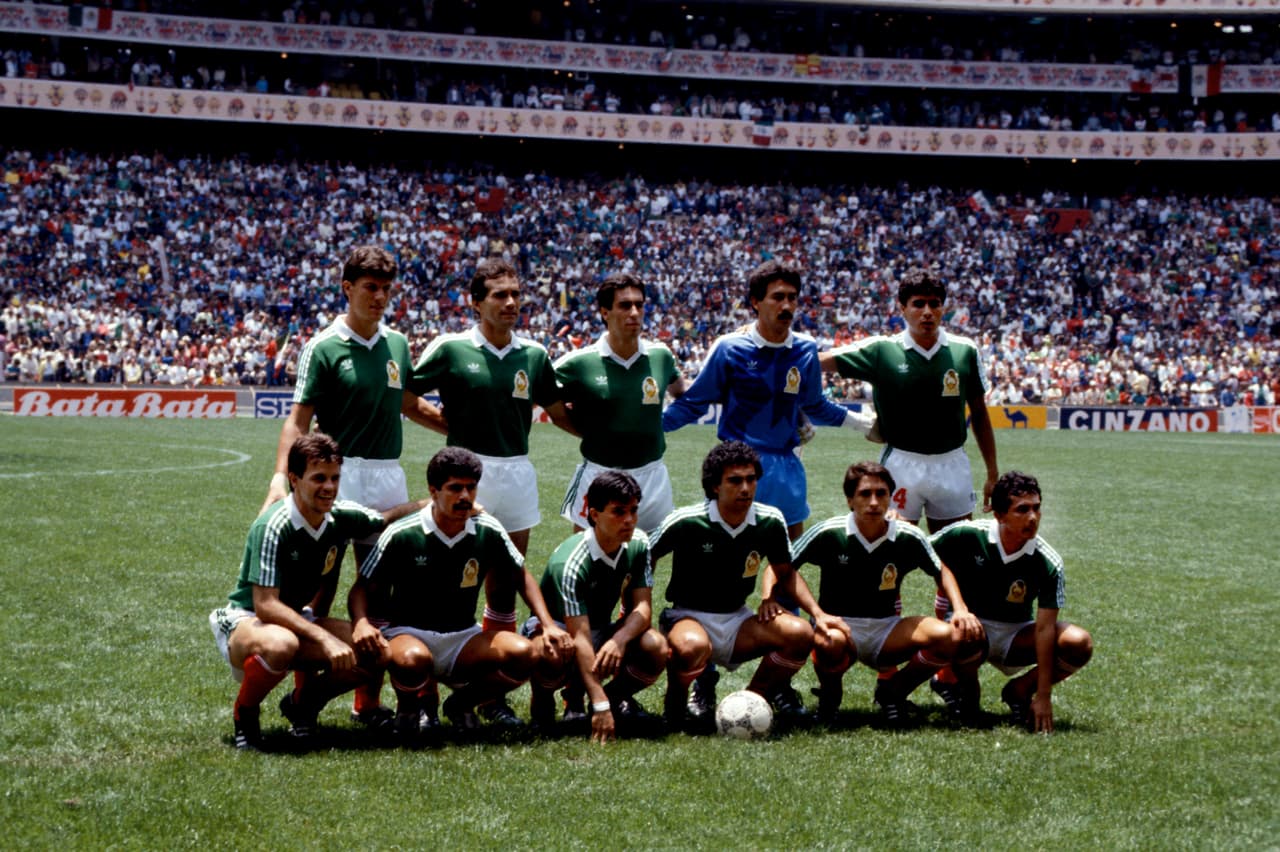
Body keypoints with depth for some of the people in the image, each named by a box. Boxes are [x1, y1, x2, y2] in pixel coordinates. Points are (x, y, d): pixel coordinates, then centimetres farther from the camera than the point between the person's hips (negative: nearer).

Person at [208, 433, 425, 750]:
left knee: (377, 649, -15)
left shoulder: (341, 517, -6)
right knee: (280, 644, -42)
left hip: (300, 621, 7)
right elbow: (265, 605, -29)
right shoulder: (273, 527, -25)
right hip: (245, 622, -7)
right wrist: (324, 639, -36)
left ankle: (303, 701, 10)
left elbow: (387, 518, 17)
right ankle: (244, 712, -10)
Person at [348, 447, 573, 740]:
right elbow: (363, 587, -4)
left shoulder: (488, 532, -1)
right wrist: (361, 622, -26)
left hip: (462, 638, 4)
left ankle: (464, 703, 6)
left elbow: (521, 578, 12)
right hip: (409, 634, -4)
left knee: (523, 653, -25)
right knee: (411, 659, -41)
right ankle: (408, 709, -2)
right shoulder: (401, 535, -10)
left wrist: (549, 625, -1)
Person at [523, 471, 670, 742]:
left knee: (656, 648, -25)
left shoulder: (638, 544, -10)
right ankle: (542, 694, -4)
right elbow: (579, 638, -35)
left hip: (601, 631, 5)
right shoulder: (570, 563, -30)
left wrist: (619, 640, -35)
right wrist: (600, 707, -42)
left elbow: (642, 607, -11)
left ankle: (616, 695, 6)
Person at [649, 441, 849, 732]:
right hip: (688, 617, -4)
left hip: (737, 620, 4)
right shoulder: (685, 522, -15)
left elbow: (785, 574, 11)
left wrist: (818, 614, -1)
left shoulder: (771, 522, -4)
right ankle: (675, 703, -6)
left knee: (800, 633, -21)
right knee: (692, 646, -41)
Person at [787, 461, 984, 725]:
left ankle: (893, 691, 4)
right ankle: (830, 692, -3)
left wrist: (961, 610, -2)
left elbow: (941, 572, 14)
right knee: (829, 642, -42)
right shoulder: (828, 534, -11)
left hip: (886, 630, 3)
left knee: (950, 636, -23)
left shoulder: (909, 538, -4)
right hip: (838, 625, -3)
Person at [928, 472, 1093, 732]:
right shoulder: (967, 535, -18)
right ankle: (966, 689, -3)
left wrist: (1044, 695, -22)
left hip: (1016, 634, 2)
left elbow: (1044, 627, -19)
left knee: (1079, 644, -23)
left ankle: (1020, 689, 3)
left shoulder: (1048, 562, -18)